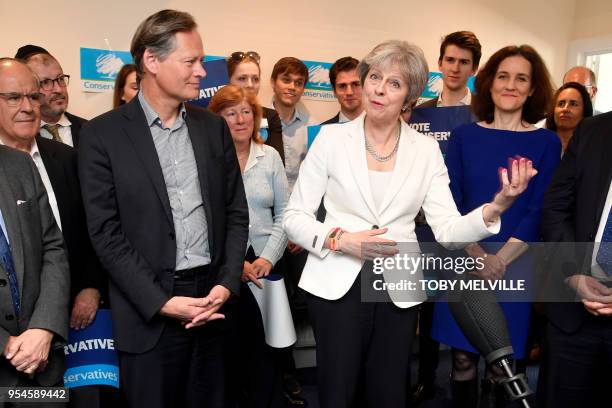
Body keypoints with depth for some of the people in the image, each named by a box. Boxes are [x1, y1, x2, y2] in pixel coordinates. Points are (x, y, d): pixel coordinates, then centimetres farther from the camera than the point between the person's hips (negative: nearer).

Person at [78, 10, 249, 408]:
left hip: (213, 301, 3)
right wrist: (161, 301, -12)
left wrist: (227, 284, -4)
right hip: (148, 313, -3)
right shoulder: (103, 134, -5)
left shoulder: (214, 127, 6)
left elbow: (236, 213, 7)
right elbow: (105, 232, -7)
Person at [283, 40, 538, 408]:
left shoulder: (426, 149, 3)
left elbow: (448, 230, -5)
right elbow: (295, 217, -1)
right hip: (338, 285, -1)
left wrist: (499, 204, -22)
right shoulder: (332, 137, -2)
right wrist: (340, 239, -17)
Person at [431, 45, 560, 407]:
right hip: (464, 258, 1)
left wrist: (500, 260, -13)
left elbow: (538, 211, -4)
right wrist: (477, 254, -11)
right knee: (463, 355, 7)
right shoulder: (464, 136, 4)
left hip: (515, 263, 0)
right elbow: (451, 201, 0)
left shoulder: (546, 142, 1)